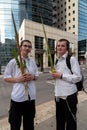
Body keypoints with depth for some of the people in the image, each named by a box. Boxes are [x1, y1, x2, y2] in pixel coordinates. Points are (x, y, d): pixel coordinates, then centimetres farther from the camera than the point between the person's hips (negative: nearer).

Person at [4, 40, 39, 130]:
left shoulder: (32, 62, 5)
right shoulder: (13, 61, -8)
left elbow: (37, 75, 13)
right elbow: (6, 77, -4)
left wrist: (33, 77, -9)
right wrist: (18, 79, -18)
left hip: (31, 96, 4)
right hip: (18, 97, -4)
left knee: (29, 122, 22)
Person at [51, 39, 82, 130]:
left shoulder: (72, 59, -10)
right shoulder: (58, 60, 11)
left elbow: (78, 77, -15)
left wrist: (61, 76, -18)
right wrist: (55, 75, 0)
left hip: (69, 95, -6)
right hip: (58, 95, 7)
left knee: (70, 121, 12)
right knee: (59, 120, 22)